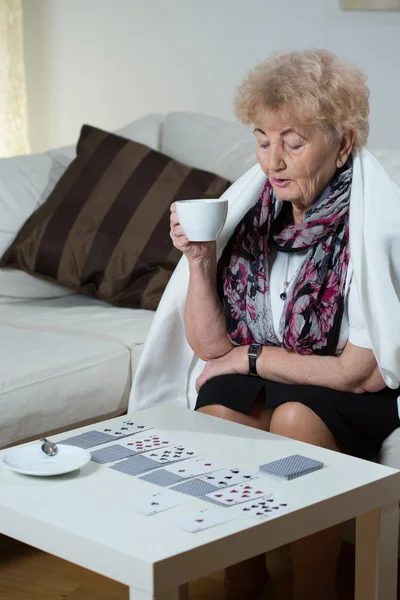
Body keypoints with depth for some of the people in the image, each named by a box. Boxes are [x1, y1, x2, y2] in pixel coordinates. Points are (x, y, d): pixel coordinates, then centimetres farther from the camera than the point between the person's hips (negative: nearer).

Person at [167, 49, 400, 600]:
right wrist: (200, 262, -17)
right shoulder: (255, 214, -4)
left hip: (353, 397, -4)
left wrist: (251, 357, -9)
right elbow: (210, 347, -1)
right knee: (216, 413, -27)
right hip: (263, 382, 4)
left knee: (296, 418, -34)